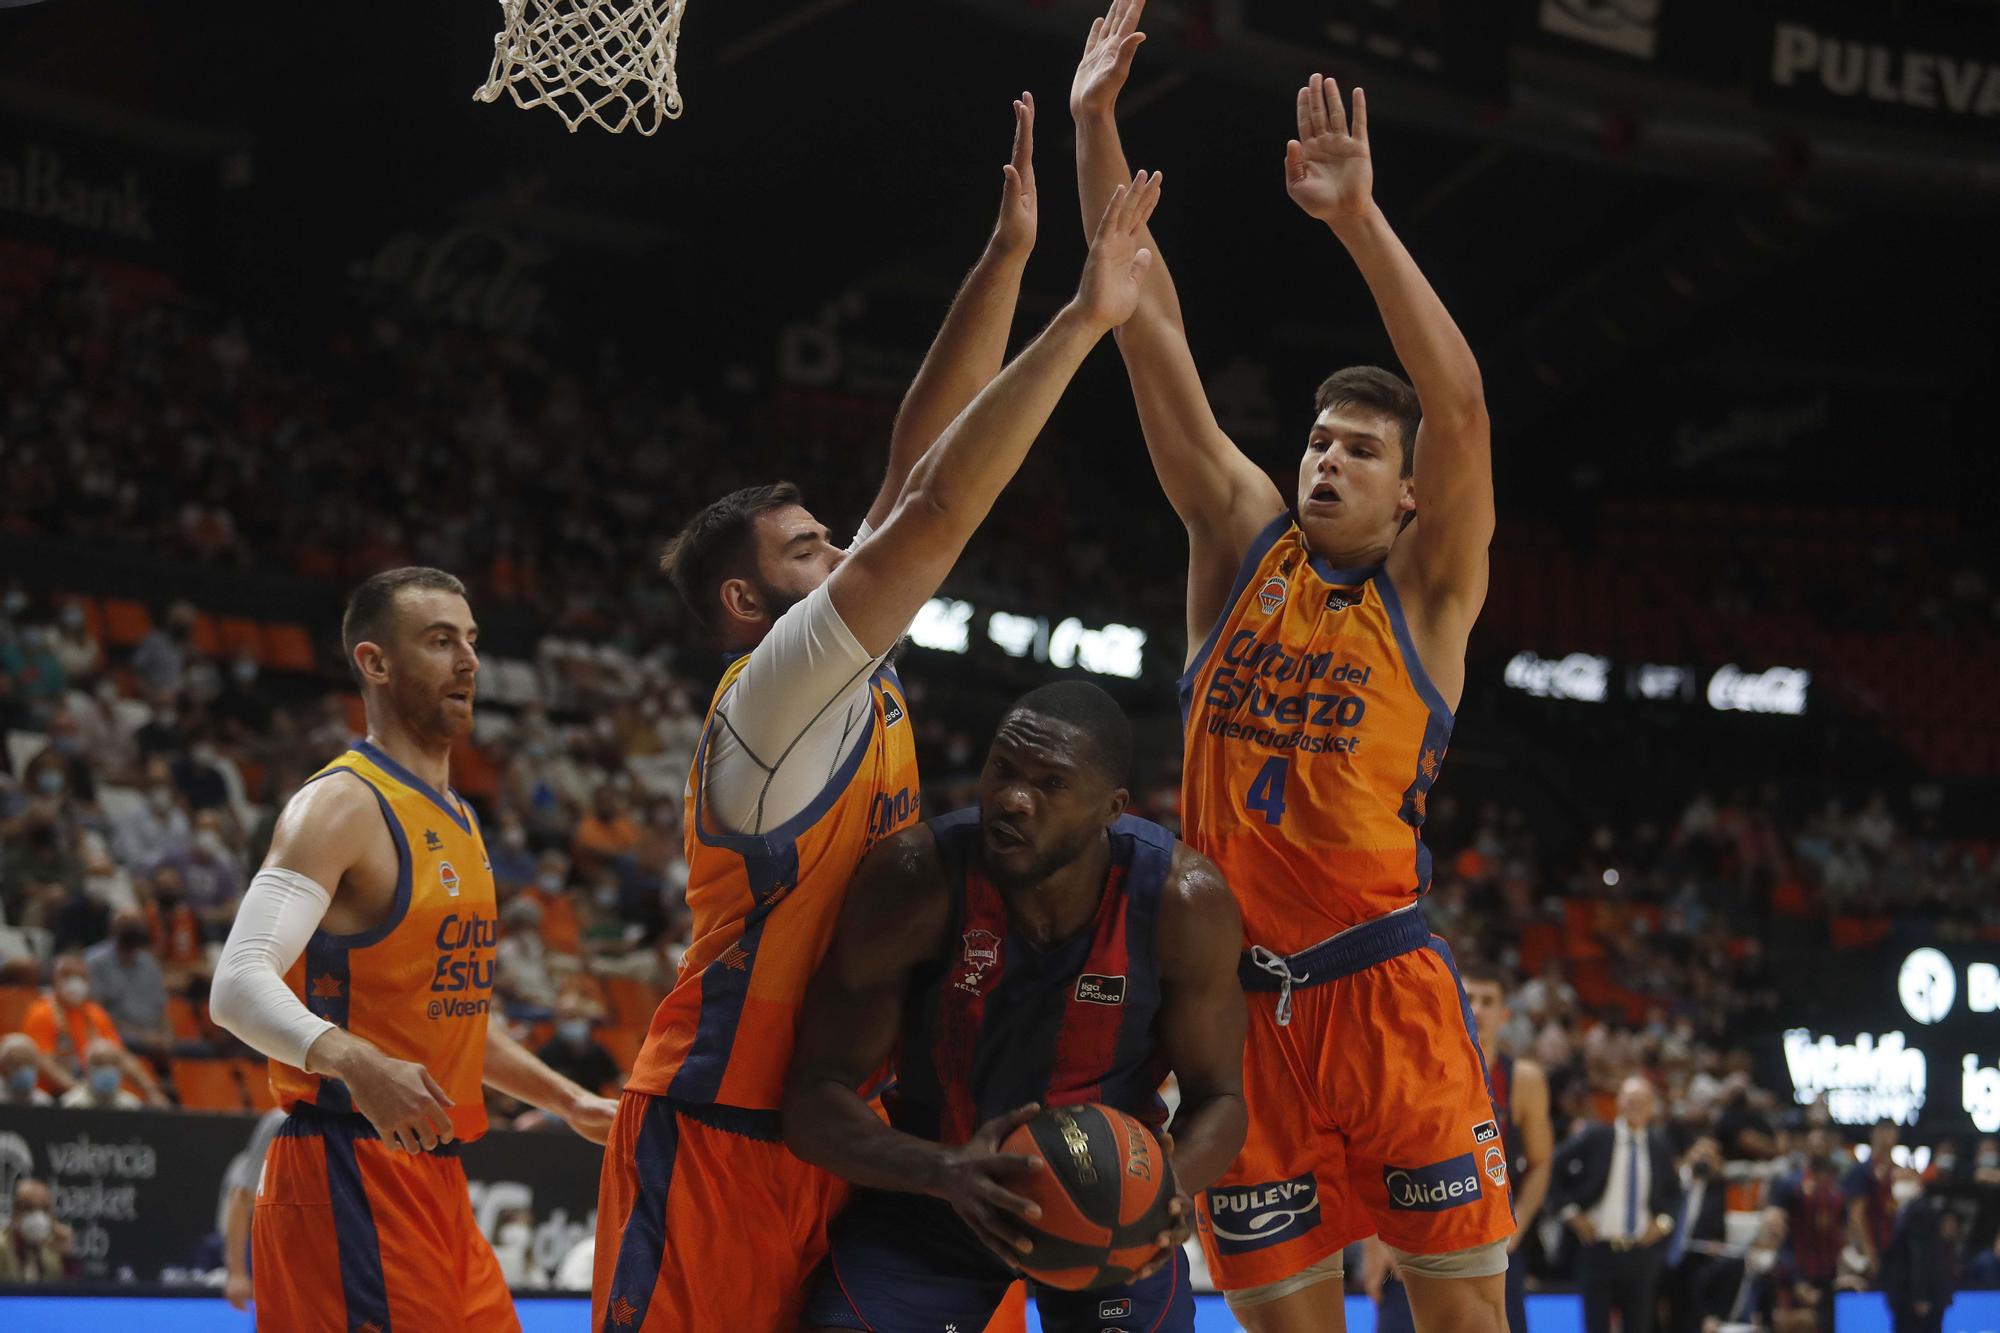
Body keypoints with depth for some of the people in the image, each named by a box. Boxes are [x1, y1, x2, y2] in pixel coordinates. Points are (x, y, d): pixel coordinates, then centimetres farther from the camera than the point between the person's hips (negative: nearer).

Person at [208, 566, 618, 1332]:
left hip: (435, 1177, 9)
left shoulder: (459, 822, 17)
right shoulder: (342, 806, -12)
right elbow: (238, 986, -25)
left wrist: (567, 1101, 29)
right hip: (348, 1177, -9)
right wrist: (352, 1061, -40)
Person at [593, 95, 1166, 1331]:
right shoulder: (775, 693, -13)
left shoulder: (857, 680, 12)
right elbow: (939, 509, -21)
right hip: (720, 1135, -9)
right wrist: (1083, 320, -20)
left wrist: (1010, 257, 4)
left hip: (823, 1131, 9)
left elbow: (917, 468, 8)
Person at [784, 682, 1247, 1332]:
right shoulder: (914, 880, -26)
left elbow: (1217, 1096, -8)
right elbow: (813, 1103, -23)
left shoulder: (1184, 901, -23)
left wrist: (1171, 1184, -31)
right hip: (929, 1187, -1)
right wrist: (945, 1172, -42)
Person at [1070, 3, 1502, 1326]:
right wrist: (1097, 128, 0)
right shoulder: (1245, 541, 11)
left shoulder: (1428, 590, 1)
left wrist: (1359, 216, -24)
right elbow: (1153, 338, 6)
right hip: (1244, 1003, 4)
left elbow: (1459, 406, -16)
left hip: (1387, 994, -3)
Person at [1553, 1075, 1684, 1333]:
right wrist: (1571, 1212, -1)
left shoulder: (1659, 1145, 6)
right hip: (1598, 1249, -2)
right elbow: (1555, 1170, 5)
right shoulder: (1594, 1137, -3)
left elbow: (1673, 1193, 19)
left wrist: (1663, 1222, 2)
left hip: (1642, 1251, 2)